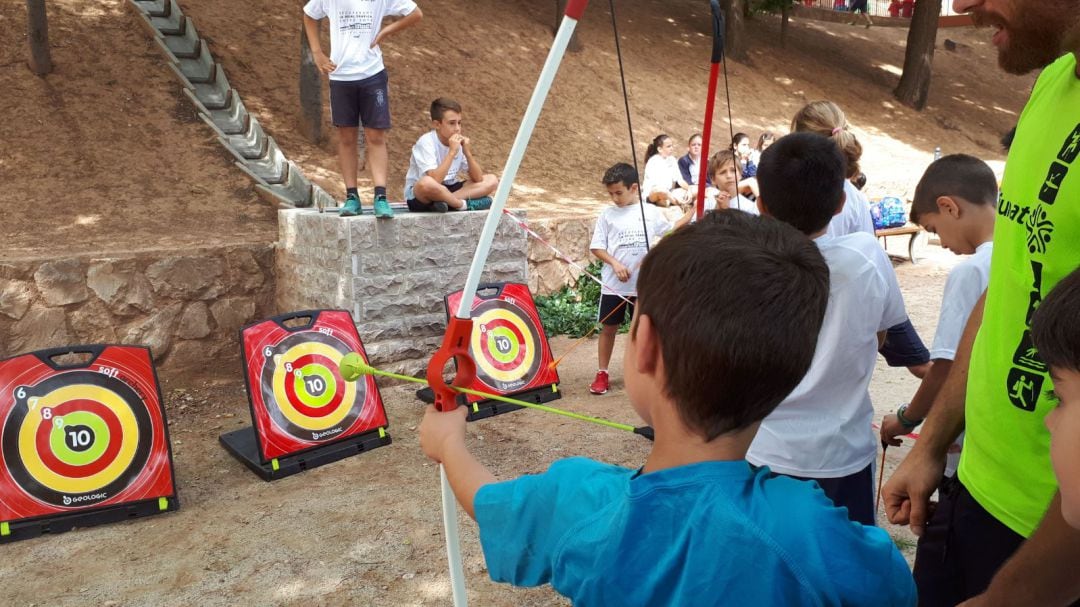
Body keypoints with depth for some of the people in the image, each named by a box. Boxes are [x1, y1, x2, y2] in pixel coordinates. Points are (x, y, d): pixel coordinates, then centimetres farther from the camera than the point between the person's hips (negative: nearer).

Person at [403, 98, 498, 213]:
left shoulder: (459, 142, -1)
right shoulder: (426, 142, -19)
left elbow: (478, 179, -4)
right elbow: (435, 180, -33)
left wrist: (468, 153, -17)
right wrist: (452, 152, -30)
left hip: (448, 191, 6)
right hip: (419, 196, -6)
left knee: (491, 180, -6)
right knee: (427, 182, -42)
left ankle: (446, 201, -22)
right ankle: (464, 205, -20)